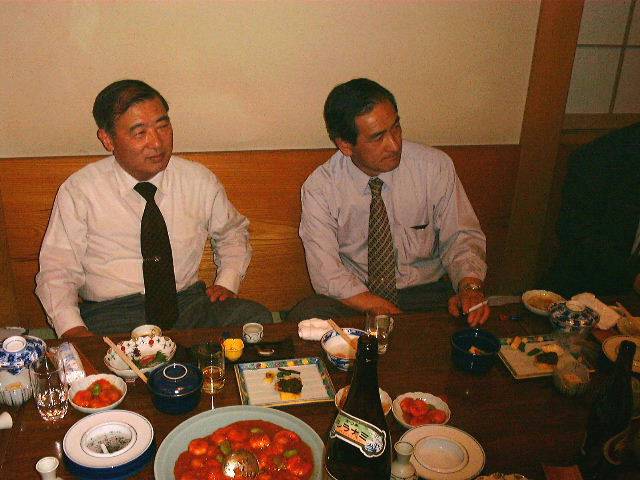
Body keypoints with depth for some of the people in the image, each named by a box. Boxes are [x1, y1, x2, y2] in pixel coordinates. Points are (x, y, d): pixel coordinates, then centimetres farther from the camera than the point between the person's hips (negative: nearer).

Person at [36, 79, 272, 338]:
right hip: (110, 314, -3)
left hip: (189, 304, 3)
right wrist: (72, 328, -18)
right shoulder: (78, 191, -1)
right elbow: (56, 271, 1)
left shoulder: (200, 180, 6)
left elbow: (233, 234, 22)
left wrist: (227, 283, 3)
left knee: (256, 318, -24)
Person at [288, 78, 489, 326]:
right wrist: (390, 314, -25)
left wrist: (470, 286, -21)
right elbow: (327, 275, -14)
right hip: (355, 300, 0)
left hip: (426, 295, 1)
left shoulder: (436, 167, -7)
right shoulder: (320, 187, -11)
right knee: (304, 317, -28)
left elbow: (461, 236, 0)